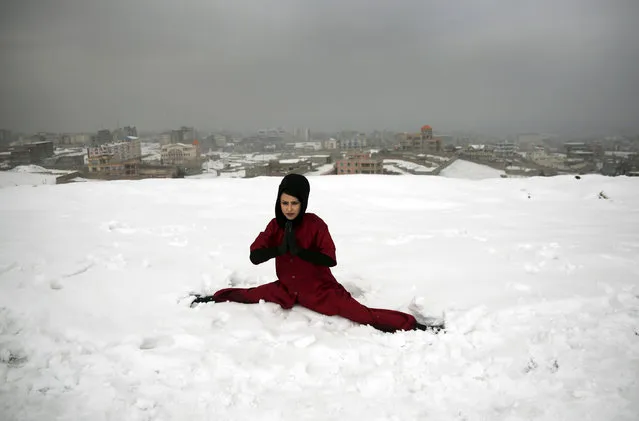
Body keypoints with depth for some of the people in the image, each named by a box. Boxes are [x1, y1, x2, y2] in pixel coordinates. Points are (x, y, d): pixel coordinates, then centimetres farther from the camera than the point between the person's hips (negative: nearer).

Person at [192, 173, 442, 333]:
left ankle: (414, 326, -21)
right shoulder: (275, 225, -5)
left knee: (363, 314, -19)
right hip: (288, 289, 5)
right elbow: (254, 256, -10)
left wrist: (299, 249, -32)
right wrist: (279, 249, -27)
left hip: (320, 290, -4)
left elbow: (330, 259, -23)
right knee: (247, 295, 3)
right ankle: (214, 299, 31)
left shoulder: (315, 224, -18)